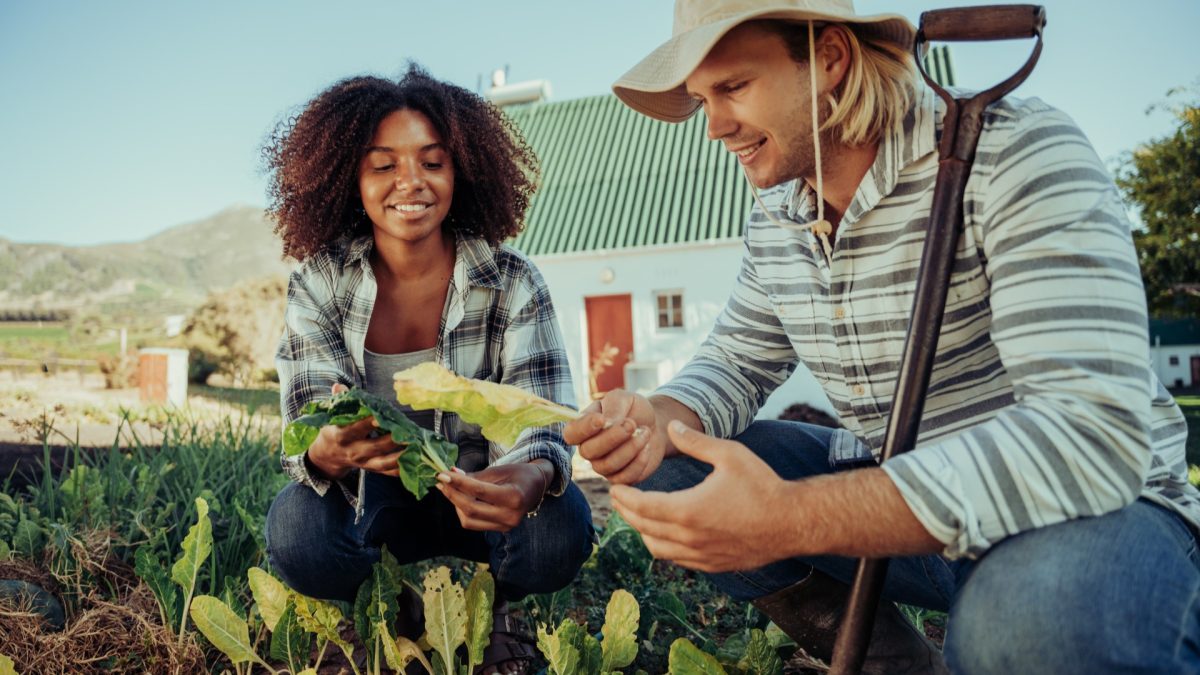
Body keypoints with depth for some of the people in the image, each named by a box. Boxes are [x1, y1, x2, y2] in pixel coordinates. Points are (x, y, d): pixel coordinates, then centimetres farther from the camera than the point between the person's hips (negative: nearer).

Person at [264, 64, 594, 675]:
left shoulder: (512, 284, -14)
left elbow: (541, 420, -22)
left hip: (477, 495, 0)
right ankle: (400, 613, 5)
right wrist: (330, 451, -44)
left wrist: (533, 476, -48)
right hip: (371, 497, 1)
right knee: (296, 534, -30)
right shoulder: (318, 285, -11)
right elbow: (309, 432, -17)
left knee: (559, 530, -31)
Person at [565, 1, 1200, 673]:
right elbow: (735, 363, 9)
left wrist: (792, 517, -38)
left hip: (1098, 508, -6)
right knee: (668, 477, -4)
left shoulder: (1017, 152, -20)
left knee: (1035, 612, -40)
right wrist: (658, 421, -16)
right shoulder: (775, 216, 2)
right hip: (904, 494, 7)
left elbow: (1092, 430, -31)